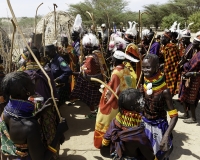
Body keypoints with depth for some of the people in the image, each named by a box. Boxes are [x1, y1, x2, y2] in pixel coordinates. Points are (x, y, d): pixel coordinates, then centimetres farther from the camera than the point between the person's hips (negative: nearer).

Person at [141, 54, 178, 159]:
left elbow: (174, 115, -22)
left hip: (158, 127, -4)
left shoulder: (164, 91, -24)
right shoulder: (144, 84, -11)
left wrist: (166, 136, -31)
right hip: (144, 123, 4)